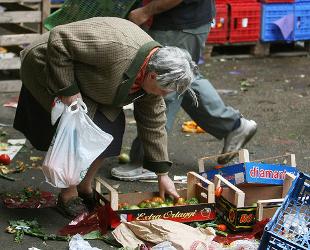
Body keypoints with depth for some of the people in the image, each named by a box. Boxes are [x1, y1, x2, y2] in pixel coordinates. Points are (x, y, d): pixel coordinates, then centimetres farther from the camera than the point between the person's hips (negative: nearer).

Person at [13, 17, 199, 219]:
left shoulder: (154, 69, -11)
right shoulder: (116, 48, -38)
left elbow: (154, 122, -1)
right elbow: (58, 39, -34)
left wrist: (162, 175, 1)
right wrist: (67, 91, -30)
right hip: (47, 70, -8)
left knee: (112, 130, -1)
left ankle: (85, 188, 16)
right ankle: (68, 195, 3)